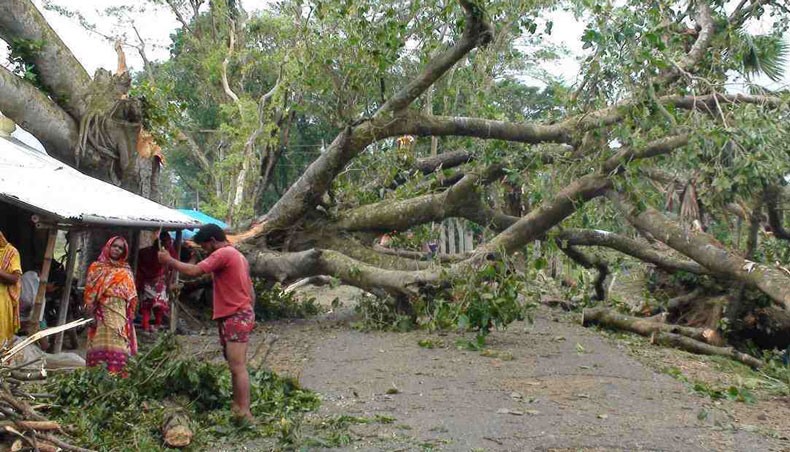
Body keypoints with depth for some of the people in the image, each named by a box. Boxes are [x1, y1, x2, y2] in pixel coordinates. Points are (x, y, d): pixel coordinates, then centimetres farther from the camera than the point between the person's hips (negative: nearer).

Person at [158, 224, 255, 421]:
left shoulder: (223, 254, -12)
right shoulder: (238, 255, 19)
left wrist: (169, 260, -7)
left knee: (238, 367, -11)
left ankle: (244, 414, -12)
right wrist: (249, 313, 22)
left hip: (234, 317, -10)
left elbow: (194, 271, -19)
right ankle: (237, 407, 19)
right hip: (242, 314, 10)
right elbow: (250, 289, 21)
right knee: (236, 366, 13)